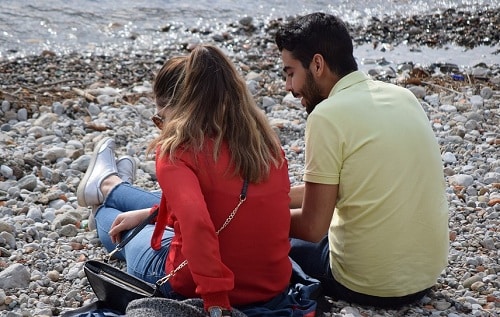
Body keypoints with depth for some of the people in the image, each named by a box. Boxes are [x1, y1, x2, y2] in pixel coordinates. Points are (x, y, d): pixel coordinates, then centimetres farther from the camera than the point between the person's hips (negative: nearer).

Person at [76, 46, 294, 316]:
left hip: (194, 286, -5)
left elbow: (196, 224, -36)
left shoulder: (177, 152, -20)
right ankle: (108, 187, 63)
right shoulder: (266, 142, 0)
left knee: (116, 226, 29)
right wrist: (148, 213, 18)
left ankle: (106, 190, 63)